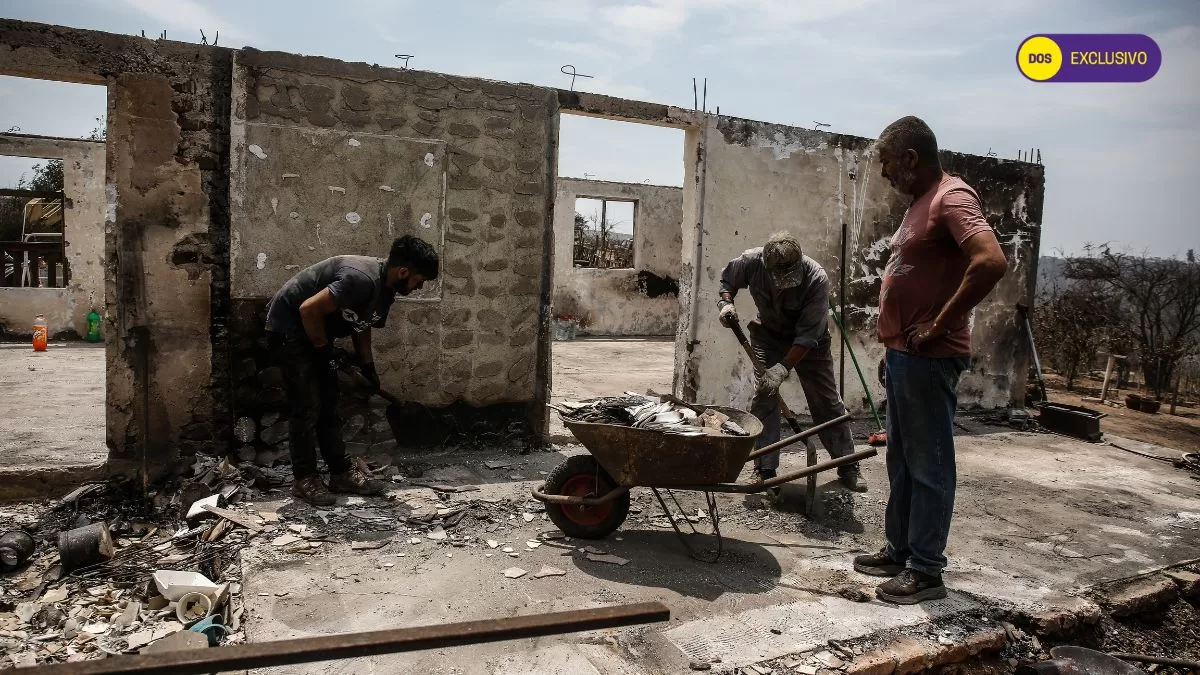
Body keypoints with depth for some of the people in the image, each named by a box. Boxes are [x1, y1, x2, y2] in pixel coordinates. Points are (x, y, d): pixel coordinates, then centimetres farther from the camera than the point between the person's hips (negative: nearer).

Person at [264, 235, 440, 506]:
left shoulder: (384, 288, 0)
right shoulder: (362, 279, -31)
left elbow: (361, 326, 13)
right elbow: (309, 309, -30)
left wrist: (368, 367, 10)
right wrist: (324, 349, -17)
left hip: (314, 332, 9)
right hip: (289, 326, -9)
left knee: (328, 404, 10)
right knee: (305, 406, -6)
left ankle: (341, 473, 17)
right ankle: (304, 480, 5)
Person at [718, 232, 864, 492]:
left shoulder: (817, 279, -34)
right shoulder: (751, 261, -26)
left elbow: (808, 336, -32)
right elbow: (727, 279, -2)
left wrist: (783, 367, -38)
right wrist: (726, 302, -21)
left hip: (808, 341, -2)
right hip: (768, 334, 2)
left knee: (826, 401, 2)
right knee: (763, 398, -7)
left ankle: (848, 469, 14)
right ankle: (765, 471, 0)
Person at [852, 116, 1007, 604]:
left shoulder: (952, 198, -15)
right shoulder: (920, 201, 16)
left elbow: (992, 262, -30)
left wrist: (938, 326, -22)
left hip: (929, 358, -10)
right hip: (902, 354, 10)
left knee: (928, 465, 0)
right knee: (901, 461, 17)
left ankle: (926, 570, 11)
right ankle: (899, 550, 29)